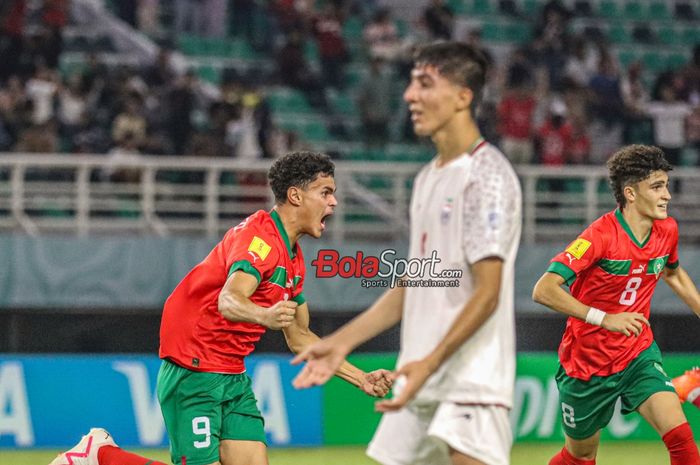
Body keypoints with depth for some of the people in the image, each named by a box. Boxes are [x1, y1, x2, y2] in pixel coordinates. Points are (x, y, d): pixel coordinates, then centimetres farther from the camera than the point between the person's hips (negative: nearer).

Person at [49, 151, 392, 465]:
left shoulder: (293, 257, 13)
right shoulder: (260, 237, -17)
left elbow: (299, 337, 24)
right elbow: (229, 301, -36)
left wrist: (360, 378, 20)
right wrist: (264, 316, -57)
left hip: (232, 377, 9)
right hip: (193, 372, -9)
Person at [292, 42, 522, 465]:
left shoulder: (487, 174, -11)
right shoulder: (428, 179, 17)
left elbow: (487, 293, -17)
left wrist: (430, 362, -27)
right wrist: (342, 343, 17)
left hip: (471, 382, -9)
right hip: (420, 385, 9)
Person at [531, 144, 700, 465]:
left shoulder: (667, 230, -4)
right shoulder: (602, 235, -24)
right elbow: (543, 290, -31)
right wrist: (605, 319, -37)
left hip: (638, 356, 4)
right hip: (587, 363, -4)